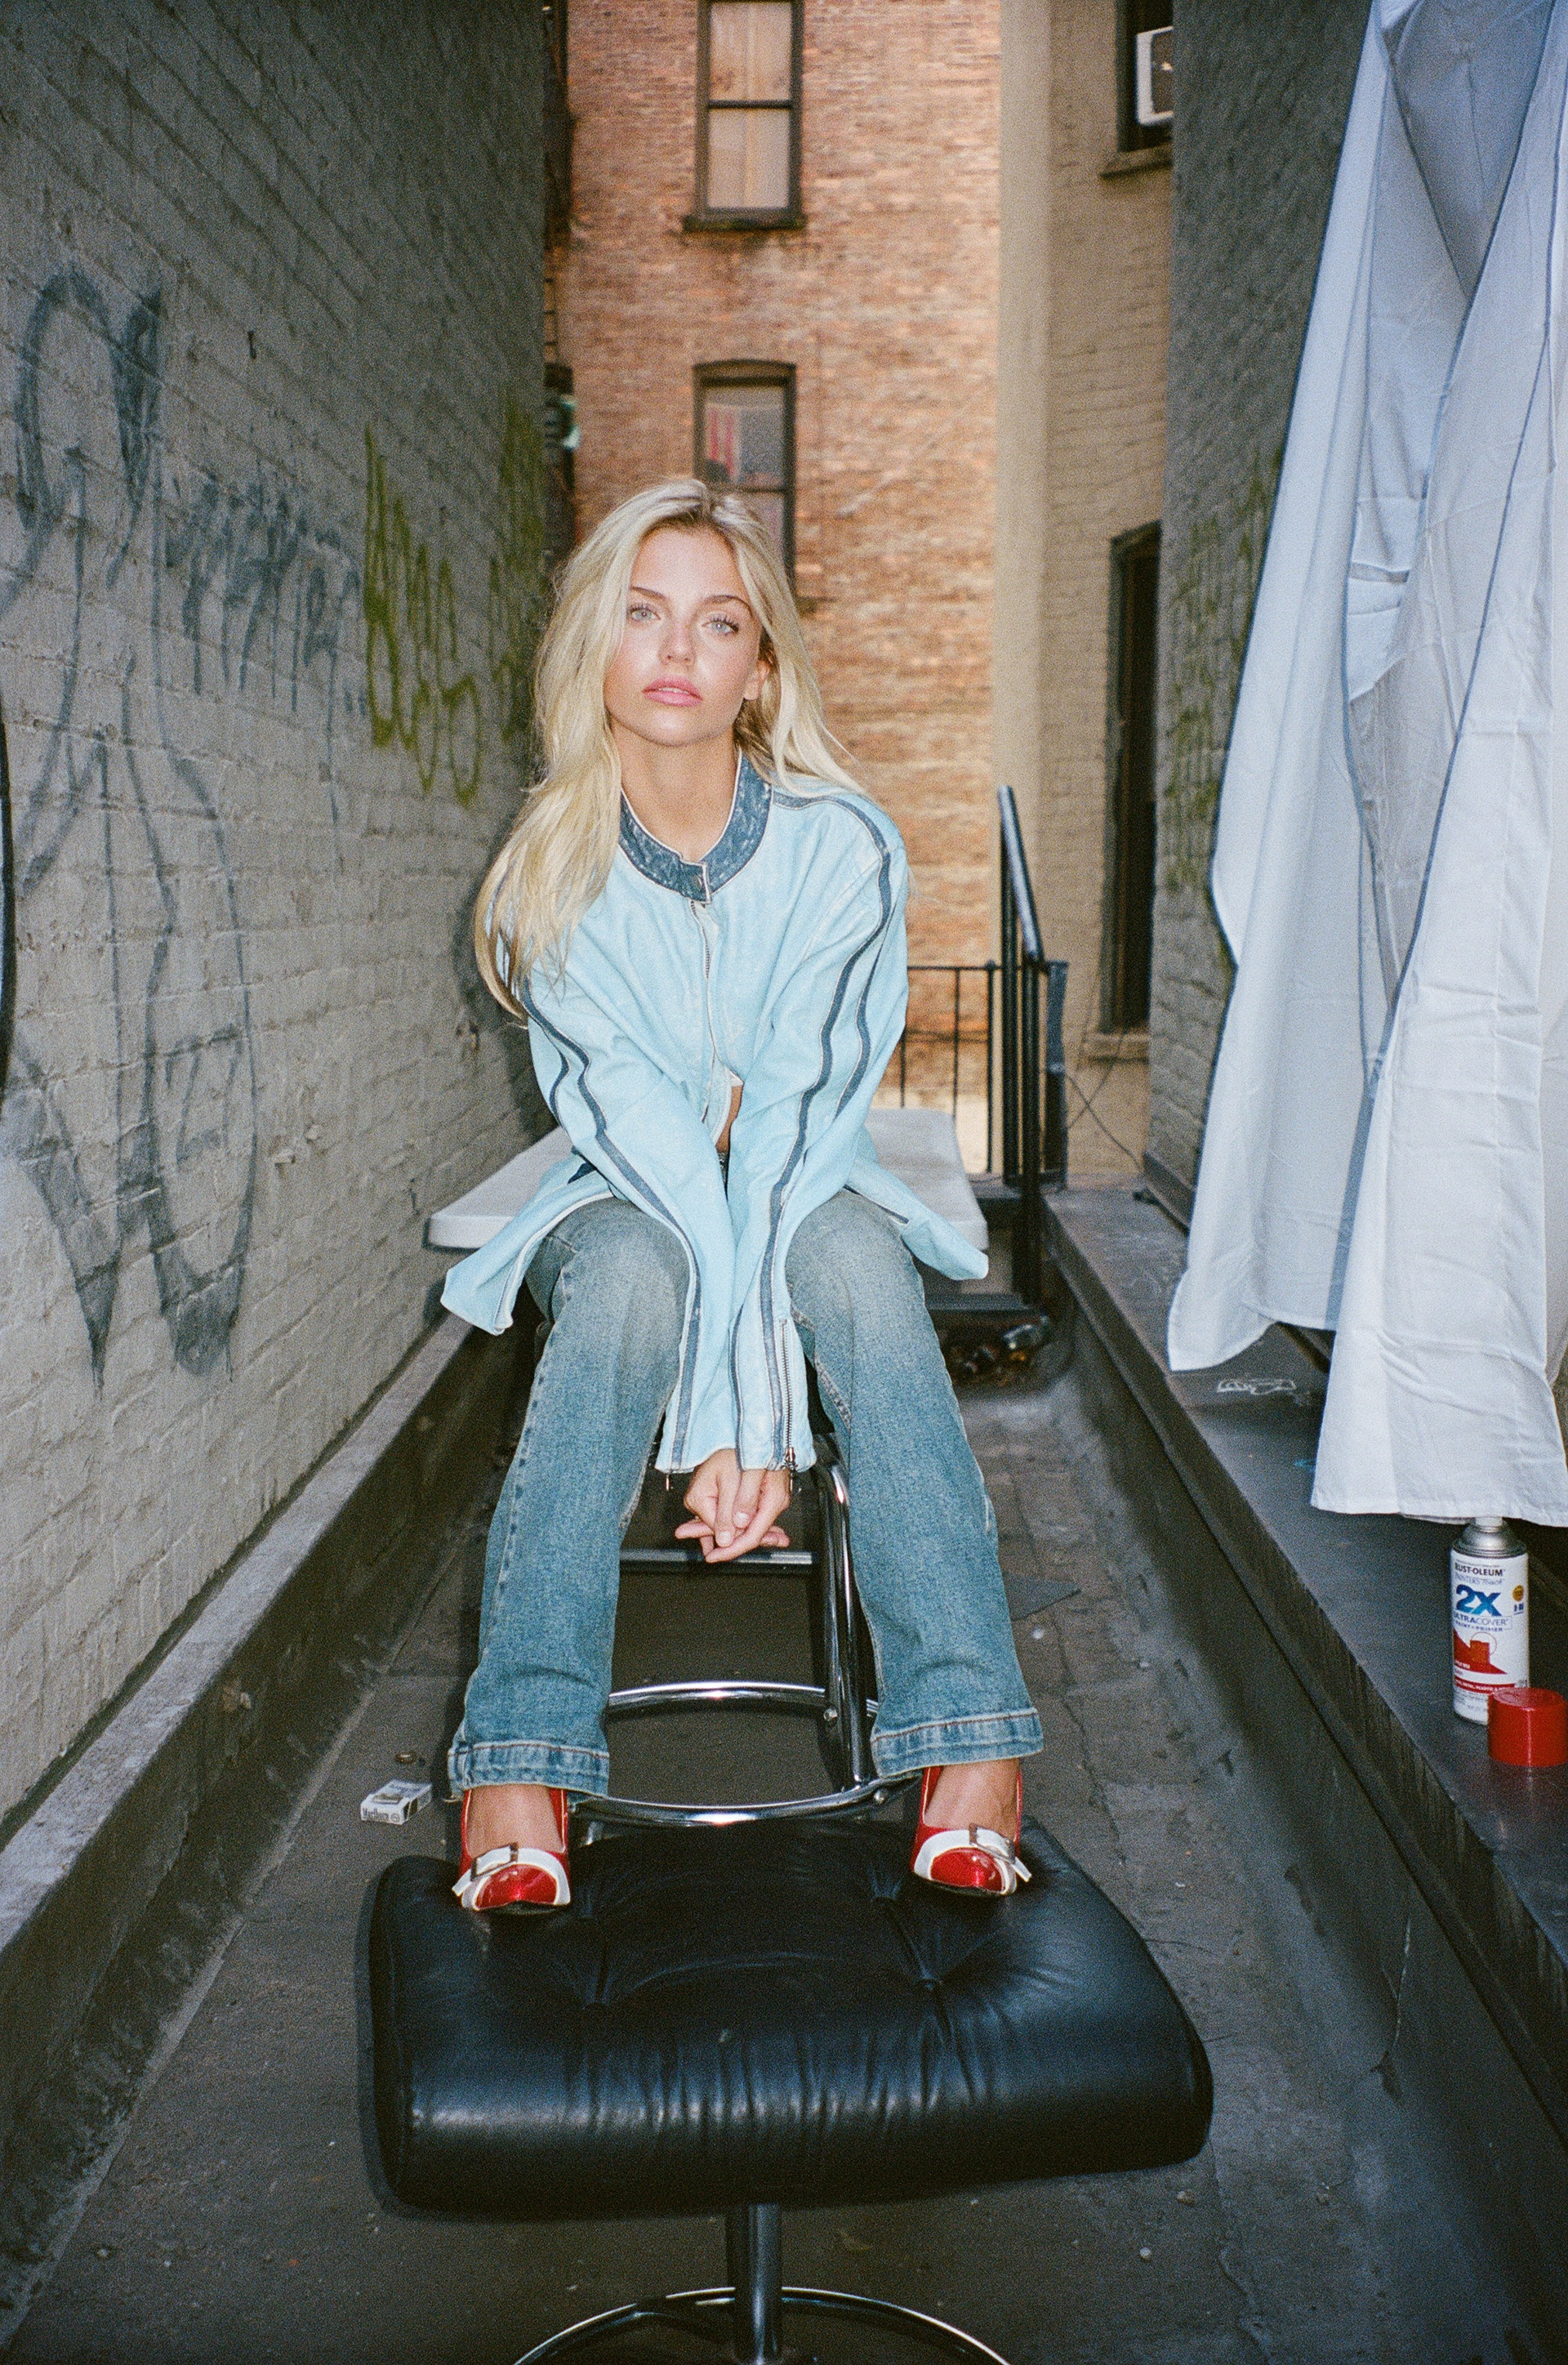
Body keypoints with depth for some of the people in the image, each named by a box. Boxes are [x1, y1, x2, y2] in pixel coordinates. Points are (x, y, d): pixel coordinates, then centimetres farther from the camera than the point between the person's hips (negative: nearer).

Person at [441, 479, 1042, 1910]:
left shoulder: (843, 849, -14)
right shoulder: (549, 879, -12)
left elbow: (797, 1116, -23)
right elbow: (640, 1130, -21)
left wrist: (748, 1410, -33)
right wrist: (727, 1404, -32)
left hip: (813, 1193, 0)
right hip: (631, 1200, 0)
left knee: (854, 1260, -35)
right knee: (630, 1279, -35)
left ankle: (970, 1746, -39)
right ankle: (518, 1772, -37)